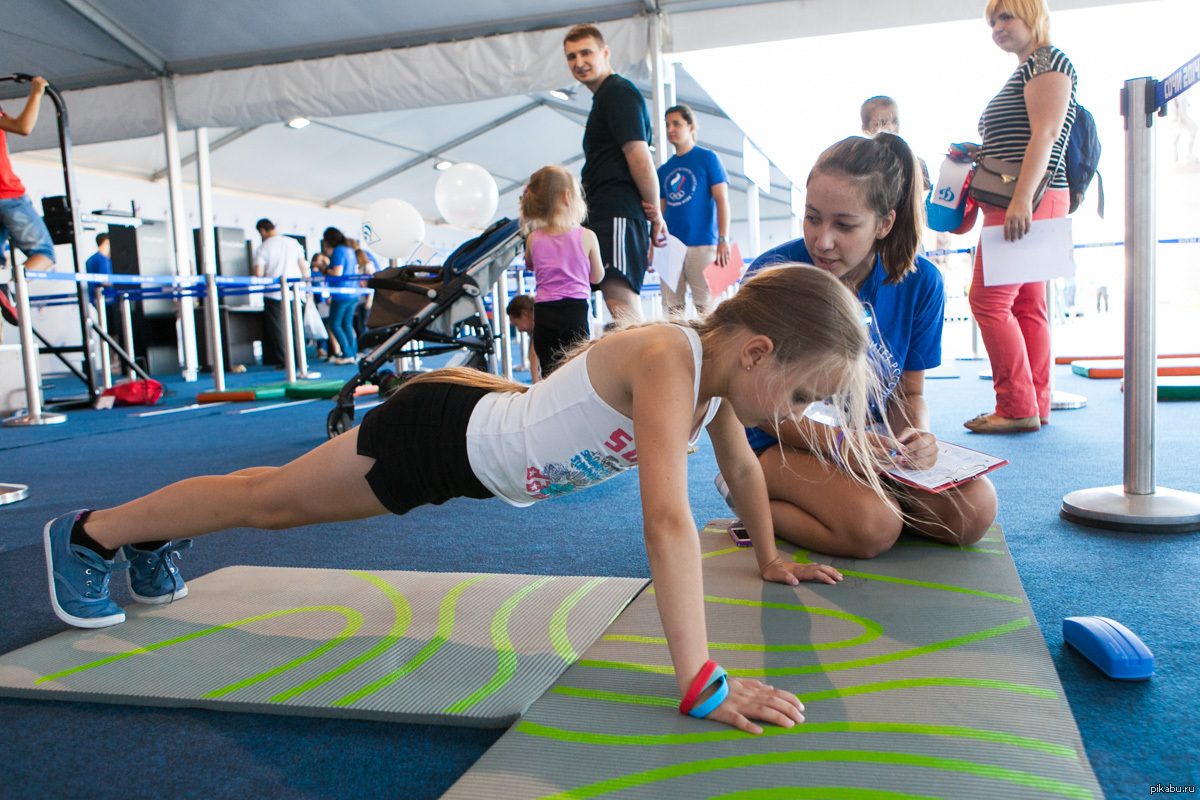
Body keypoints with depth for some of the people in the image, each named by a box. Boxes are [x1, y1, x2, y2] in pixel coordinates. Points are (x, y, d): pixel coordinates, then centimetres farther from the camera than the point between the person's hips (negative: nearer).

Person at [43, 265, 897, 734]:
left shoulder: (720, 362, -10)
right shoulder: (666, 359, -37)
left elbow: (743, 467, 8)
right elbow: (669, 520, -45)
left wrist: (770, 555, 15)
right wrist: (704, 685, -45)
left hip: (483, 430, 8)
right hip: (439, 432, -8)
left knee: (287, 502, 26)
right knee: (271, 500, 12)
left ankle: (156, 535, 51)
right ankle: (91, 532, 37)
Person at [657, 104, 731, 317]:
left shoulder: (707, 158, 4)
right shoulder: (664, 170, 17)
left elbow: (722, 200, -3)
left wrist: (723, 240, -13)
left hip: (702, 244, -5)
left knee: (705, 307, -6)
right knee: (671, 308, 1)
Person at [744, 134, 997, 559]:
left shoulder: (920, 282, -7)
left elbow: (908, 393, 4)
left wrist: (916, 433, -21)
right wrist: (840, 443, -29)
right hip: (784, 443, -5)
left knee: (974, 508, -18)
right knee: (873, 524, -31)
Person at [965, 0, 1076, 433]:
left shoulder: (1048, 62, -6)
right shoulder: (1026, 72, 24)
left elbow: (1044, 136, -19)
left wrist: (1021, 200, -27)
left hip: (1032, 200, -10)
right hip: (1023, 205, 10)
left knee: (988, 300, -13)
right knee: (1026, 305, 8)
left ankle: (1017, 408, -10)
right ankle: (1036, 406, 11)